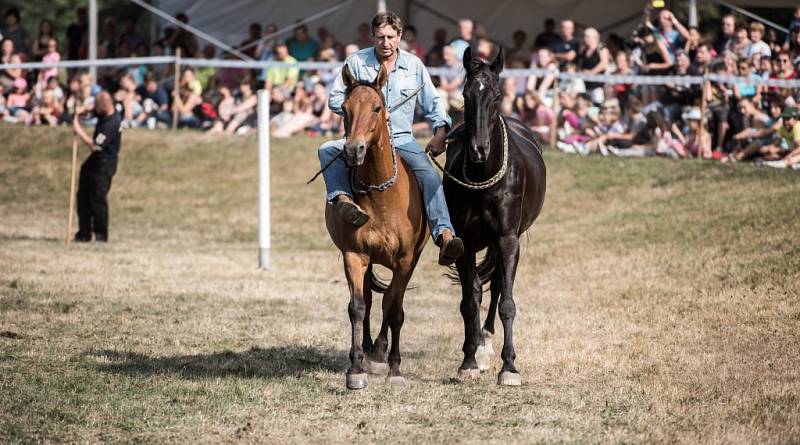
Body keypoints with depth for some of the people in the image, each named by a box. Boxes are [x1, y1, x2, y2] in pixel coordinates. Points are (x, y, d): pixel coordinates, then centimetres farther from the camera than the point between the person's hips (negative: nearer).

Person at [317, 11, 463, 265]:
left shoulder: (414, 65, 7)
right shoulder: (356, 62, 0)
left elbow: (432, 103, 12)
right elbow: (335, 99, 1)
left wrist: (440, 132, -4)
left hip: (402, 139, 0)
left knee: (430, 176, -25)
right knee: (327, 150, -28)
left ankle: (444, 236, -36)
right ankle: (341, 198, -49)